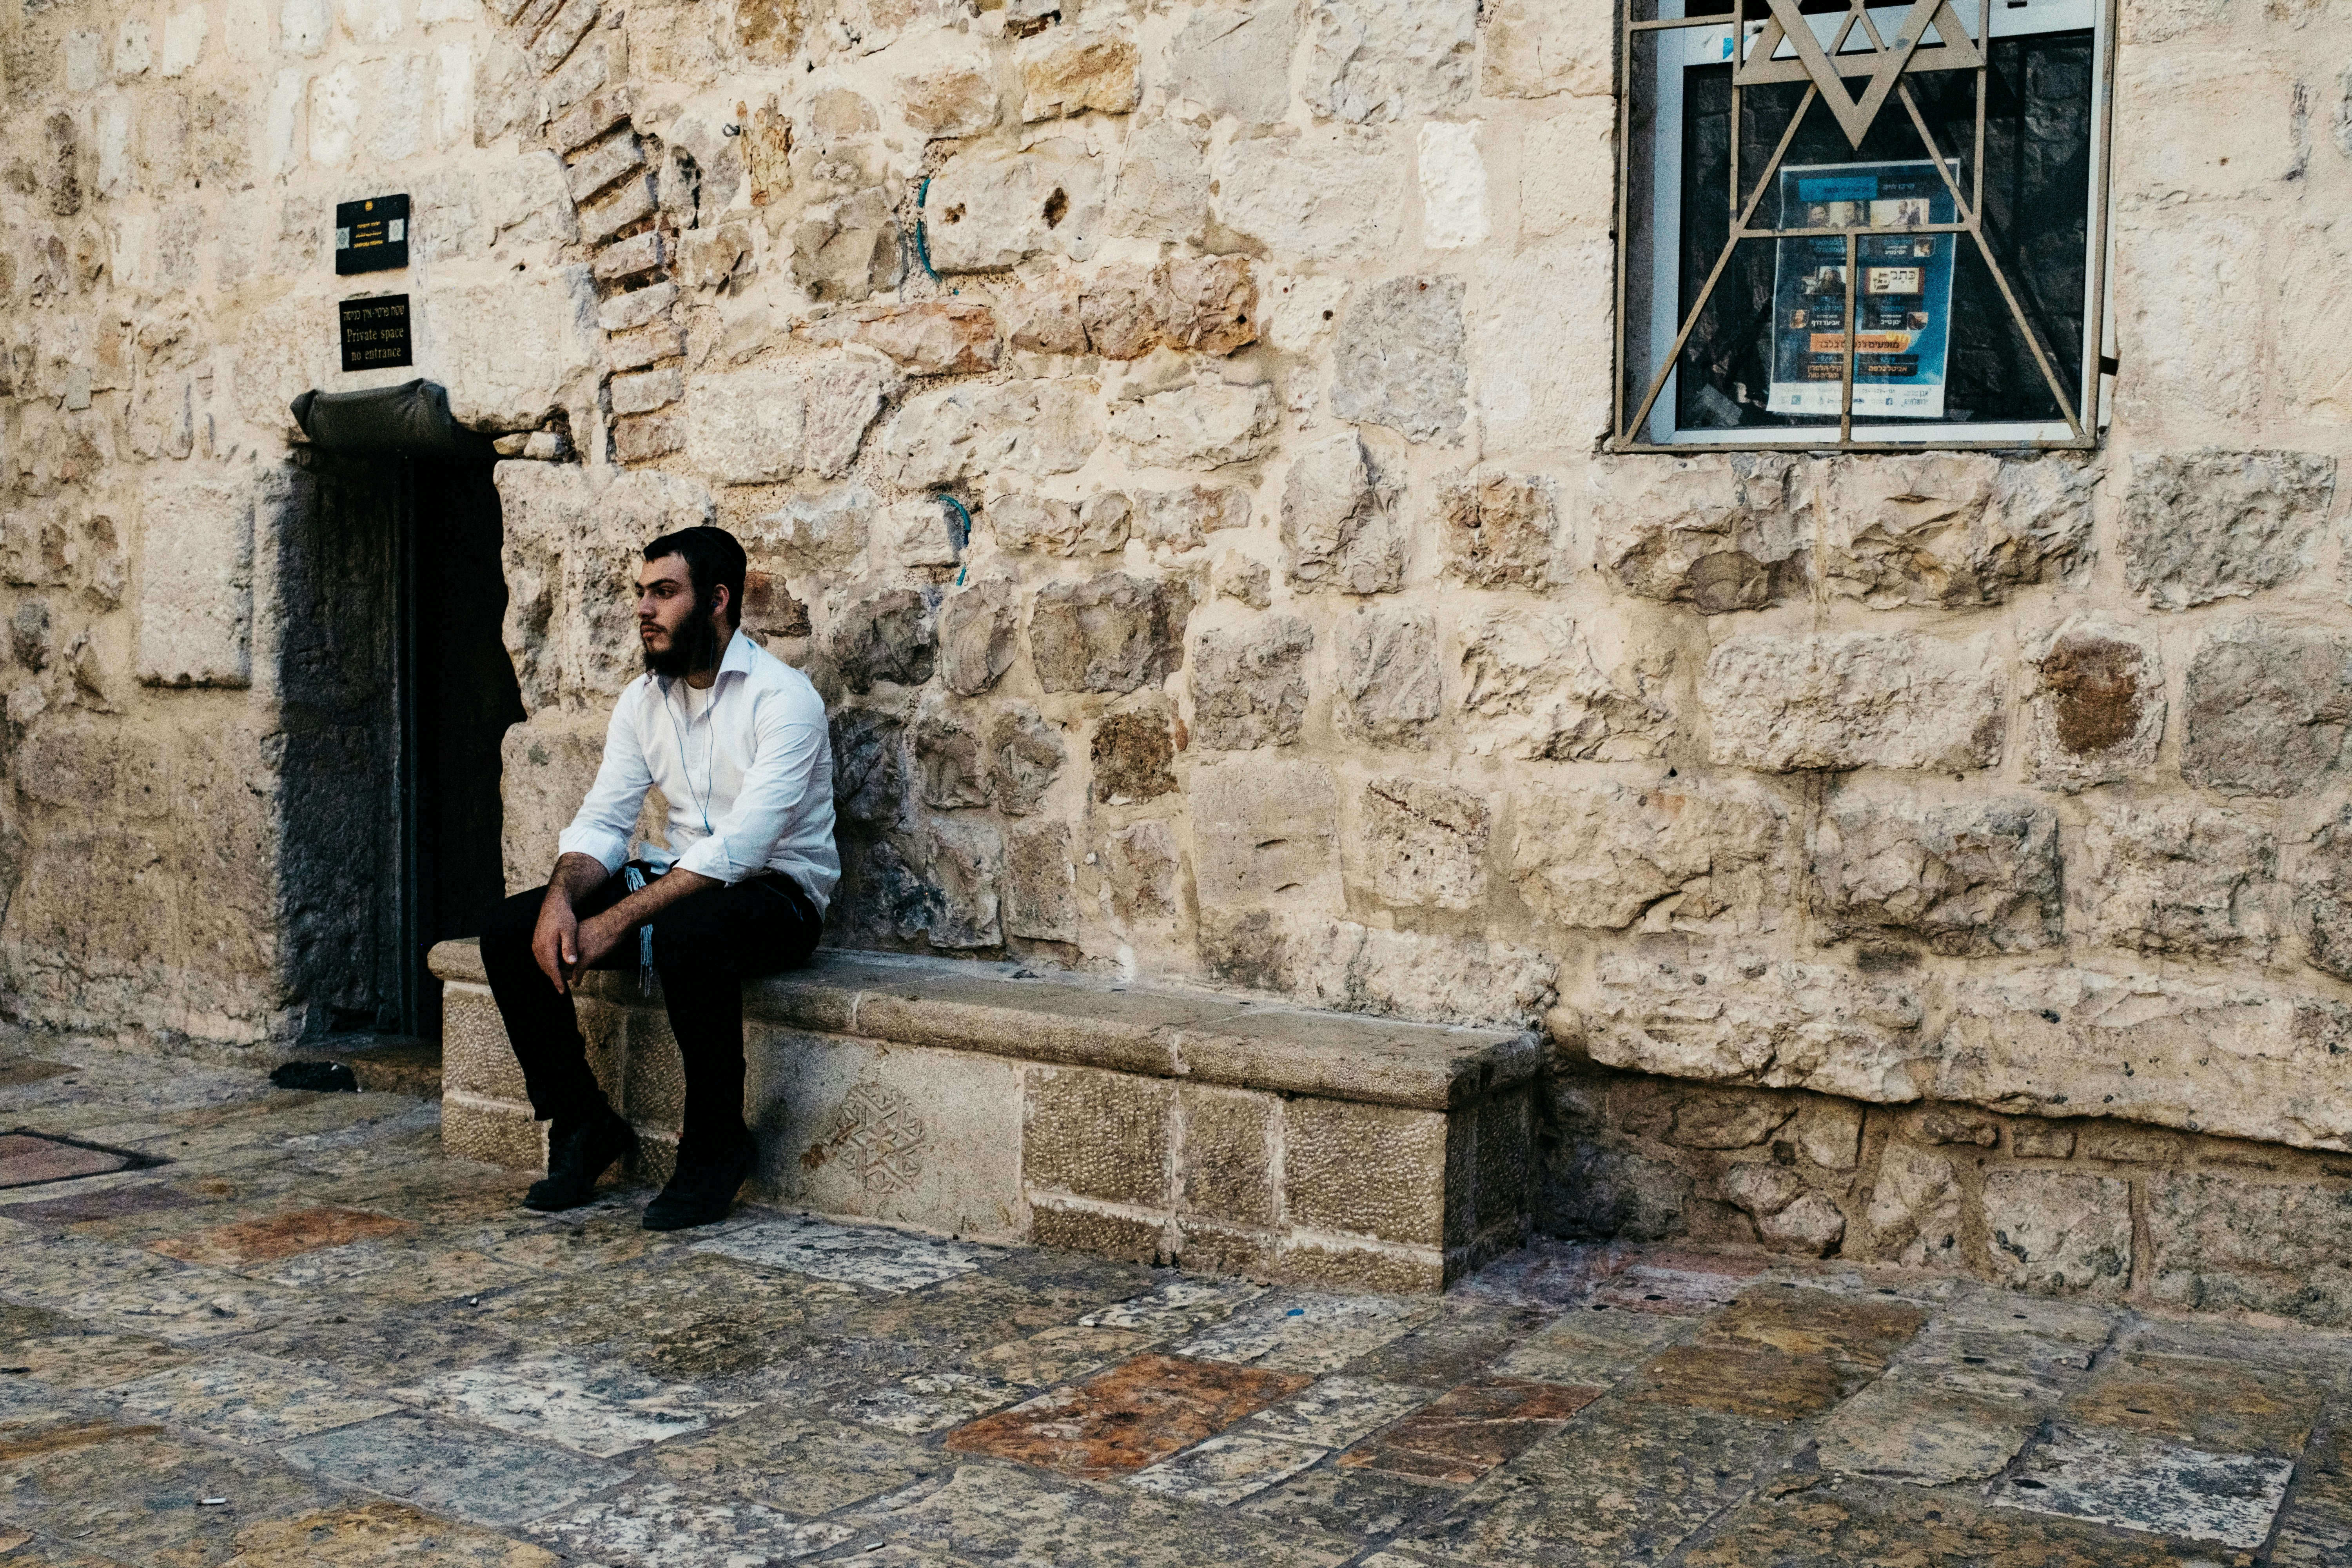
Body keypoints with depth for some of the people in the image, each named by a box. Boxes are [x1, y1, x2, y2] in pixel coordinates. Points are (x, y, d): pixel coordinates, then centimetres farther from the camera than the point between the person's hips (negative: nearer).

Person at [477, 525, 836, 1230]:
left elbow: (741, 846, -26)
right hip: (679, 879, 7)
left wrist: (618, 920, -30)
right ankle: (582, 1123, 2)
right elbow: (602, 822, 4)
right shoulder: (642, 700, 8)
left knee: (686, 932, -40)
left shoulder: (783, 696, -16)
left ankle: (715, 1144, -20)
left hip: (778, 892, -7)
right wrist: (562, 898, -19)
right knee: (510, 930, -11)